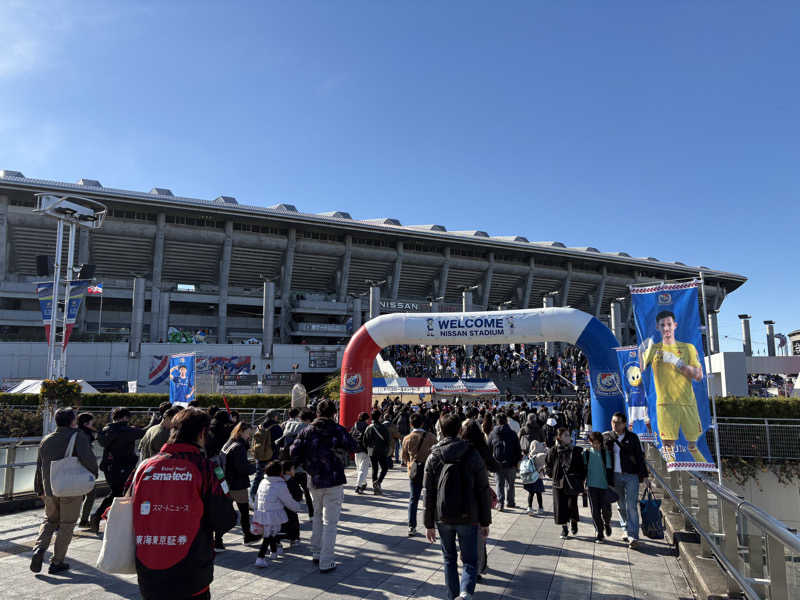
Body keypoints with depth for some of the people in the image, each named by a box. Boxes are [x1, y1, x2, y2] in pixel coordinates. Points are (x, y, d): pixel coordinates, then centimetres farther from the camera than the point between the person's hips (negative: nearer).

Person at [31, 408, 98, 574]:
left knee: (50, 520, 25)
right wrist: (93, 473, -6)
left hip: (50, 491, 5)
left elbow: (39, 468, 14)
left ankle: (39, 548, 5)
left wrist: (40, 491, 24)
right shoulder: (77, 437, -12)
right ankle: (56, 563, 13)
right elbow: (88, 459, -26)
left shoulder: (46, 441, 7)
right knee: (67, 525, 8)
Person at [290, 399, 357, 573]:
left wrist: (308, 466, 9)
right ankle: (326, 562, 4)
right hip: (334, 481, -4)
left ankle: (316, 553, 32)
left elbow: (294, 452, -5)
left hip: (314, 481, 4)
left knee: (318, 516, 24)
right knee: (330, 521, 3)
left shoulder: (307, 431, 0)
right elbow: (352, 448, -1)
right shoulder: (338, 430, -10)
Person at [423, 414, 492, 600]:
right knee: (470, 560, 9)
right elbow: (483, 491, -4)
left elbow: (428, 493, -1)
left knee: (449, 558, 20)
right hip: (468, 517, -1)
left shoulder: (434, 457, -1)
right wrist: (485, 522, 4)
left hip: (443, 518, 1)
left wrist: (429, 524, 6)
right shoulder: (473, 455, -4)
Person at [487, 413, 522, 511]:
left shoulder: (492, 434, -1)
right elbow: (518, 449, -1)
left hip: (498, 463, 0)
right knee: (510, 484, 15)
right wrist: (518, 460, 8)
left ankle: (500, 504, 4)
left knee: (500, 484, 8)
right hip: (510, 463, 0)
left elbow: (489, 449, 6)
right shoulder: (512, 433, -4)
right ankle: (510, 502, 22)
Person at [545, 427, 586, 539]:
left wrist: (581, 479, 0)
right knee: (560, 507, 2)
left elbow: (582, 467, 7)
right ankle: (564, 528, 20)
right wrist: (553, 475, 2)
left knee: (572, 505, -5)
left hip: (573, 484, -1)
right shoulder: (553, 451, -2)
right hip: (559, 484, 1)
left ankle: (574, 522, 26)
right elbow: (547, 466, 12)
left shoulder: (576, 451, -1)